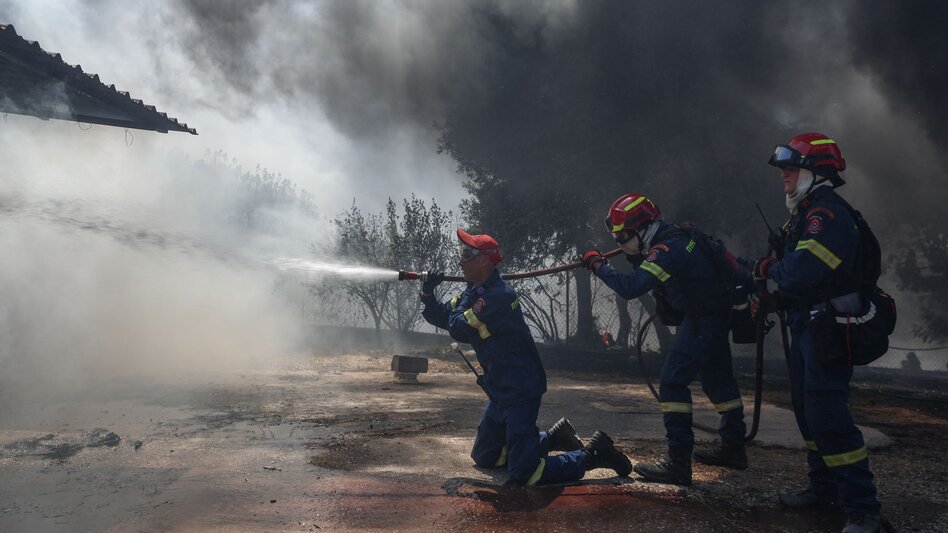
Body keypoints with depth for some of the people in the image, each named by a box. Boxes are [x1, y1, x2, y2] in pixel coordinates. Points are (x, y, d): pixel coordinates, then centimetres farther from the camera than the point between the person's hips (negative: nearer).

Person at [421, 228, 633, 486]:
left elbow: (458, 329, -24)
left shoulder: (497, 296, -23)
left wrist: (467, 295, -9)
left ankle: (593, 454, 4)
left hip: (520, 394, -10)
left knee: (522, 474, -11)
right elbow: (439, 317, 12)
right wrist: (428, 294, -7)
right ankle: (554, 438, 28)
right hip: (501, 394, 10)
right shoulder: (479, 293, 7)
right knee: (483, 457, 23)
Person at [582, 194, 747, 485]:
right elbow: (645, 272, 16)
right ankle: (733, 448, 35)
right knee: (718, 378, 20)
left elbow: (631, 287, -32)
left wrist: (598, 264, -20)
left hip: (705, 320, -11)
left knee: (673, 379, -13)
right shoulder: (672, 237, 6)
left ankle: (678, 463, -12)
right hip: (714, 315, 11)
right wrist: (634, 254, -2)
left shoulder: (669, 249, -25)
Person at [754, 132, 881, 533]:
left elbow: (801, 272, -30)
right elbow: (789, 271, 17)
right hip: (806, 326, 11)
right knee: (807, 410, 17)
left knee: (827, 415, -12)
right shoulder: (805, 215, 15)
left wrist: (768, 269, -10)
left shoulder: (828, 213, -19)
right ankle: (824, 488, 30)